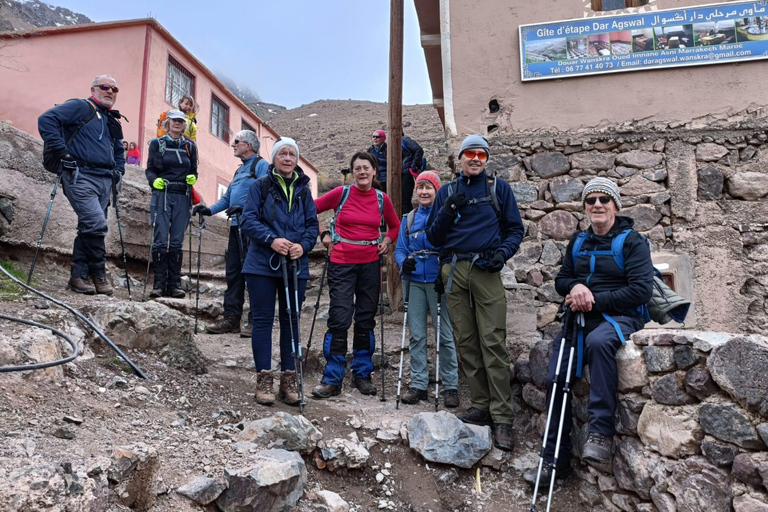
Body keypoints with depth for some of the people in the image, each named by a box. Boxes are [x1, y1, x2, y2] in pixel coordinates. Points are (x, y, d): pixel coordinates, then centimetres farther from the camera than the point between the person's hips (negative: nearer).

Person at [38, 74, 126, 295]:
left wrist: (118, 171, 18)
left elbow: (119, 152, 35)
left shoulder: (114, 122, 24)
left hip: (105, 181, 7)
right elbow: (46, 120, -11)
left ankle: (79, 276, 12)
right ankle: (99, 273, -4)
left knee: (89, 227, 7)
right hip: (81, 176, -7)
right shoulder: (80, 107, 1)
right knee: (96, 224, -18)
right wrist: (61, 150, -15)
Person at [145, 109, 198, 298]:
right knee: (160, 240, -8)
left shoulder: (190, 146, 15)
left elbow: (194, 171, 18)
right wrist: (154, 180, -12)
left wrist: (192, 178, -4)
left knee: (177, 241, 0)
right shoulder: (157, 144, 10)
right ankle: (159, 283, -2)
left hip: (182, 197, 2)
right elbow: (150, 169, 8)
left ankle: (174, 284, 4)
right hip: (162, 195, -1)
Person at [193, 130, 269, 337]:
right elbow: (227, 198, 25)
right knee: (233, 272, 8)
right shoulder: (240, 169, 25)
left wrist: (244, 208, -26)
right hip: (237, 227, 9)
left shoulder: (261, 165, -2)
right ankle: (231, 318, 14)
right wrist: (209, 210, 11)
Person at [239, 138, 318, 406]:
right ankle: (264, 379, 10)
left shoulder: (303, 190, 12)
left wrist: (303, 245, -10)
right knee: (262, 320, 1)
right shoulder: (260, 186, 2)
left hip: (295, 265, 3)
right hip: (263, 264, -3)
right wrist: (272, 240, -20)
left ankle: (289, 379, 17)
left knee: (291, 320, 8)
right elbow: (249, 219, -6)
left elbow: (313, 224, 9)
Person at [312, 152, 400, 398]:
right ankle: (332, 379, 6)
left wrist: (387, 242, 3)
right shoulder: (341, 193, -2)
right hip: (342, 262, -2)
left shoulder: (382, 199, 5)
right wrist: (324, 234, 2)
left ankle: (362, 374, 23)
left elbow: (395, 226, 20)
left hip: (370, 263, 3)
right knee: (340, 318, -5)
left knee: (366, 319, 9)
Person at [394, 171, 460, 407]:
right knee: (417, 335, 7)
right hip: (415, 281, 4)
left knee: (445, 334, -1)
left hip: (438, 281, -4)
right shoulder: (409, 219, 13)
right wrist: (404, 262, -11)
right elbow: (400, 249, 11)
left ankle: (451, 386, 10)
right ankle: (418, 384, 16)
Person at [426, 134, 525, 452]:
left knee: (493, 342, -9)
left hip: (486, 271, -3)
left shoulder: (499, 188, 10)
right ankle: (481, 406, 16)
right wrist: (447, 211, -6)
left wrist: (503, 252, -11)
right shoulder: (446, 192, 15)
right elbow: (433, 238, 11)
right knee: (465, 342, 5)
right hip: (454, 272, 3)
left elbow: (515, 229, 9)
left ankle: (502, 417, -3)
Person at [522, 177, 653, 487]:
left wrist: (595, 300, -15)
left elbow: (641, 290, -10)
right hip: (580, 319, 5)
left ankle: (601, 431, -30)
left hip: (619, 317, -5)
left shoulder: (631, 241, -1)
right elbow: (561, 279, 18)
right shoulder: (578, 242, 16)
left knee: (598, 340, -41)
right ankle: (555, 461, 7)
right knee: (555, 380, -8)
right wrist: (575, 287, -6)